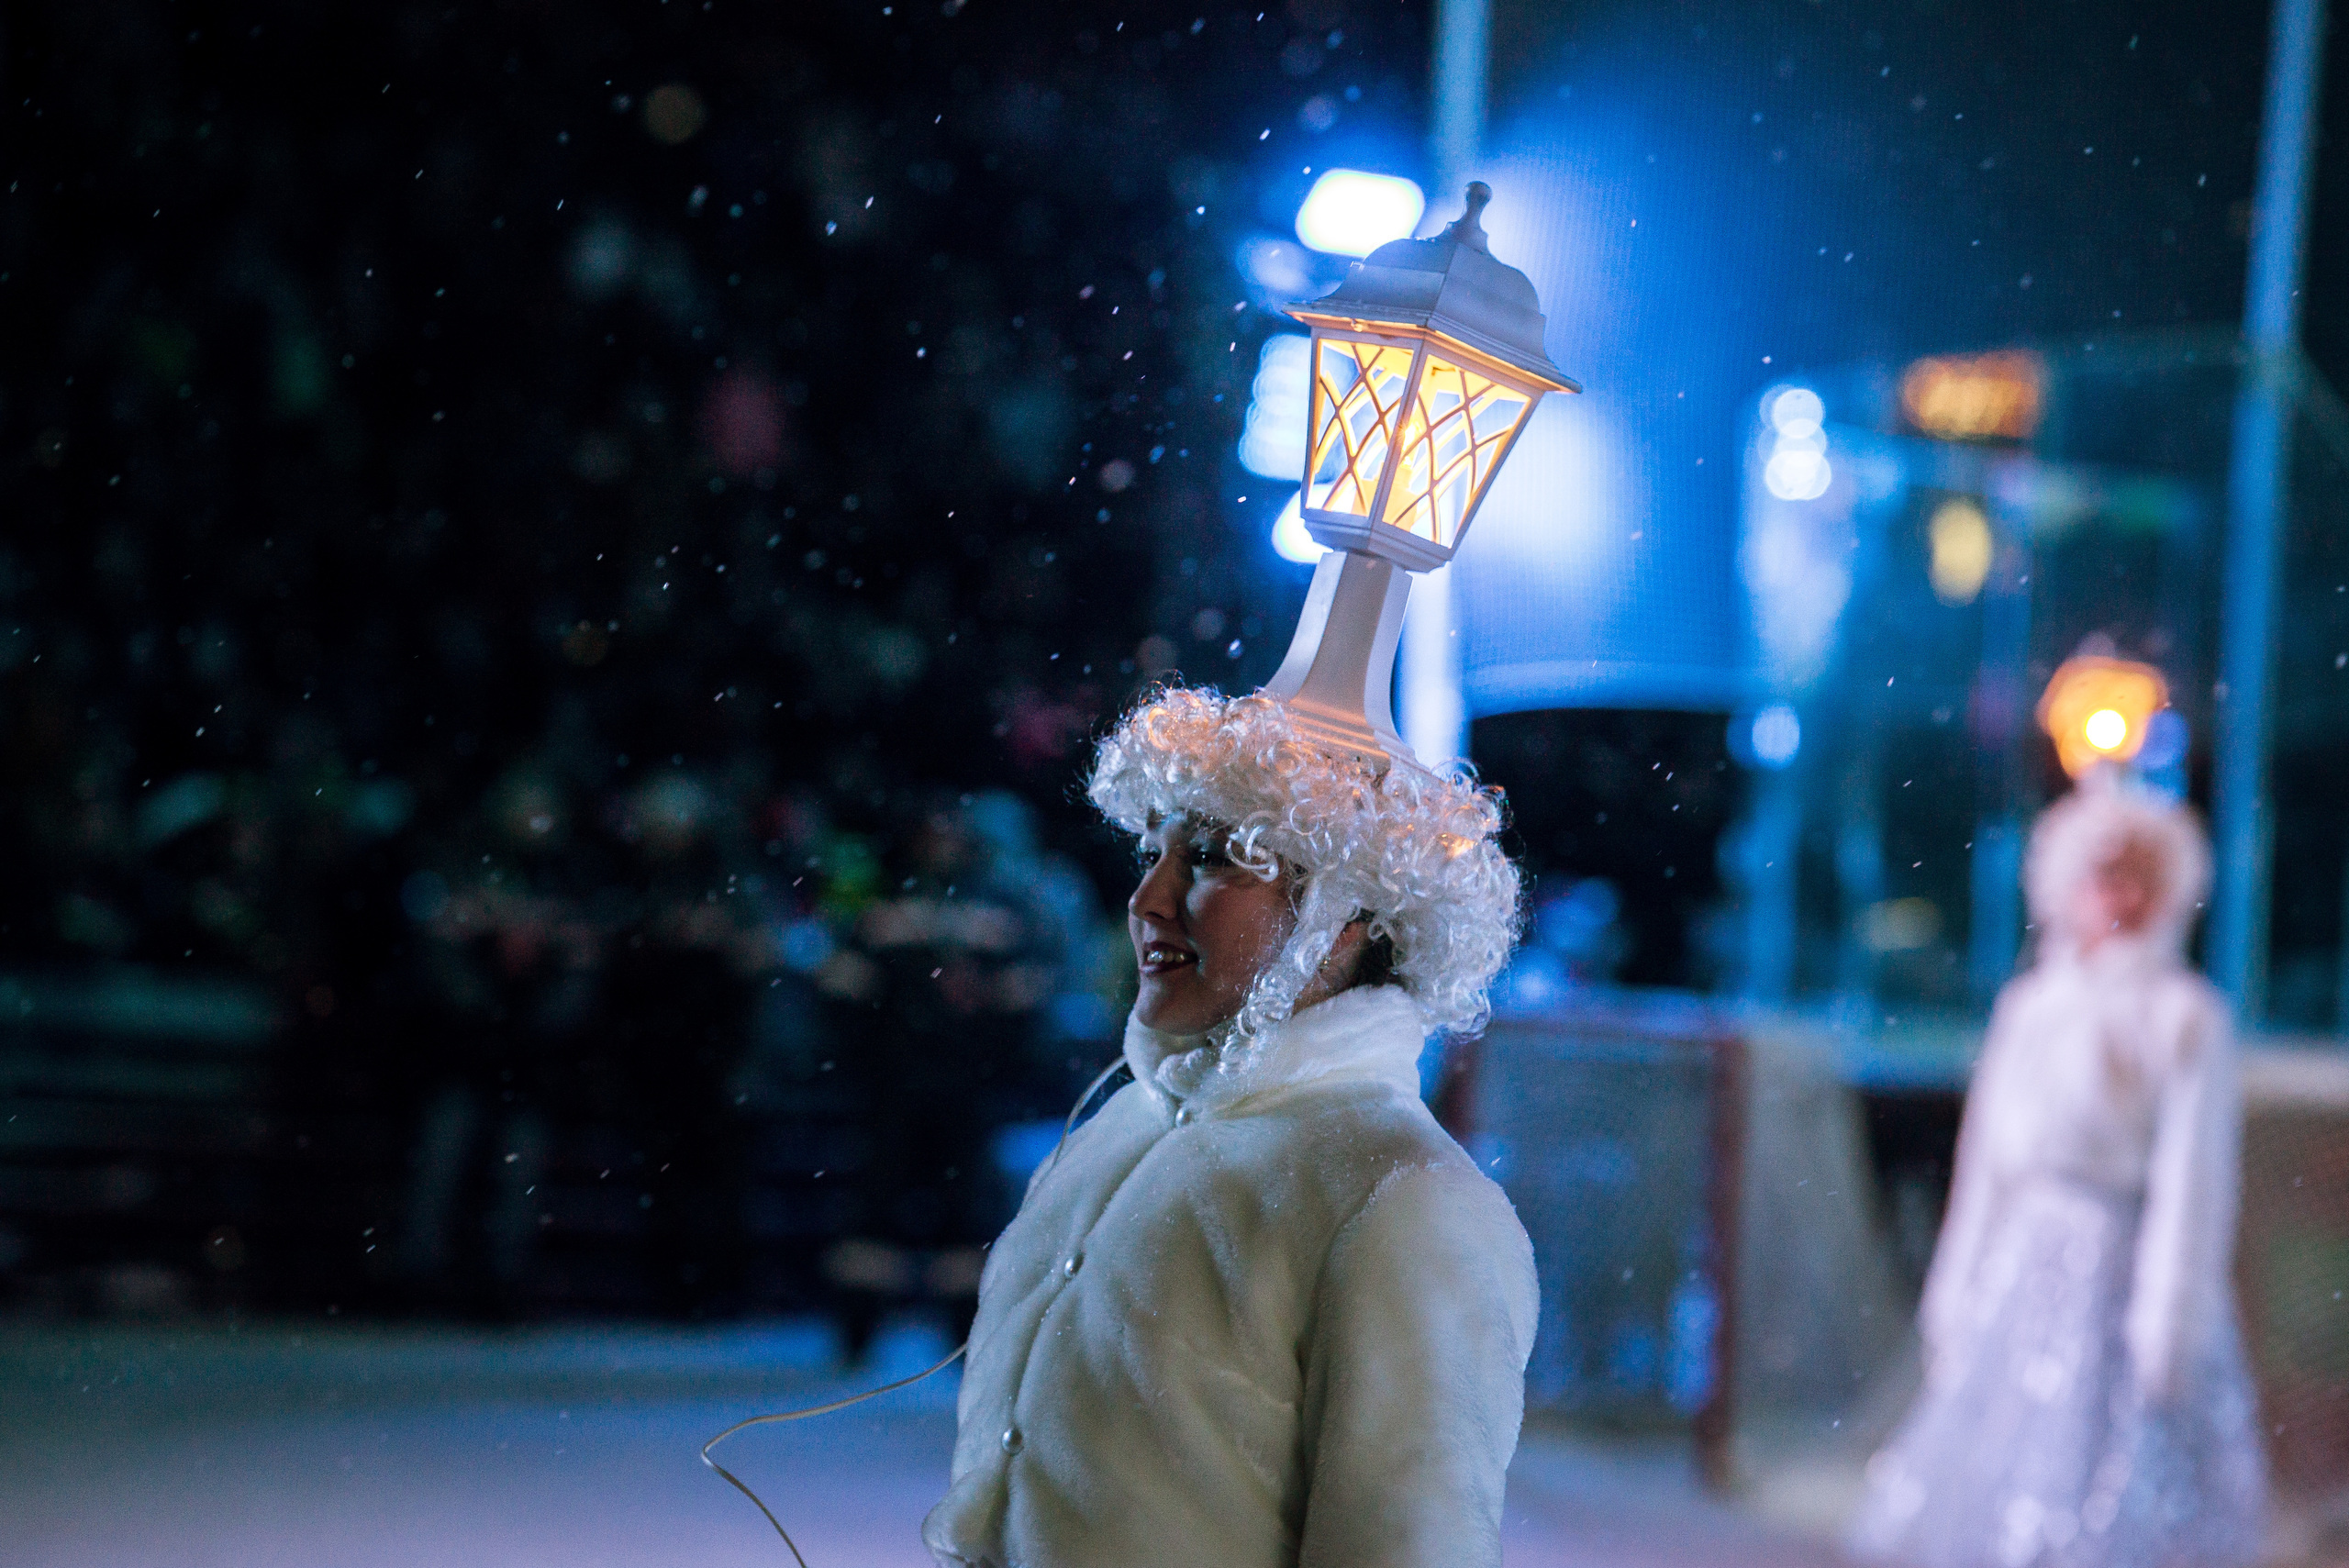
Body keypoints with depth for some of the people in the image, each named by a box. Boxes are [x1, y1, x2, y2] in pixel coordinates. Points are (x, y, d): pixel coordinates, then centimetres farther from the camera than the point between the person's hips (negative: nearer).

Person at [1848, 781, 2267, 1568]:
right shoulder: (2026, 1007, 11)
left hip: (2124, 1272, -6)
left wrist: (2168, 1327, -14)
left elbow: (2192, 1179, -9)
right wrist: (1958, 1297, 13)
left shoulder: (2184, 1016, -5)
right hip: (2024, 1272, 6)